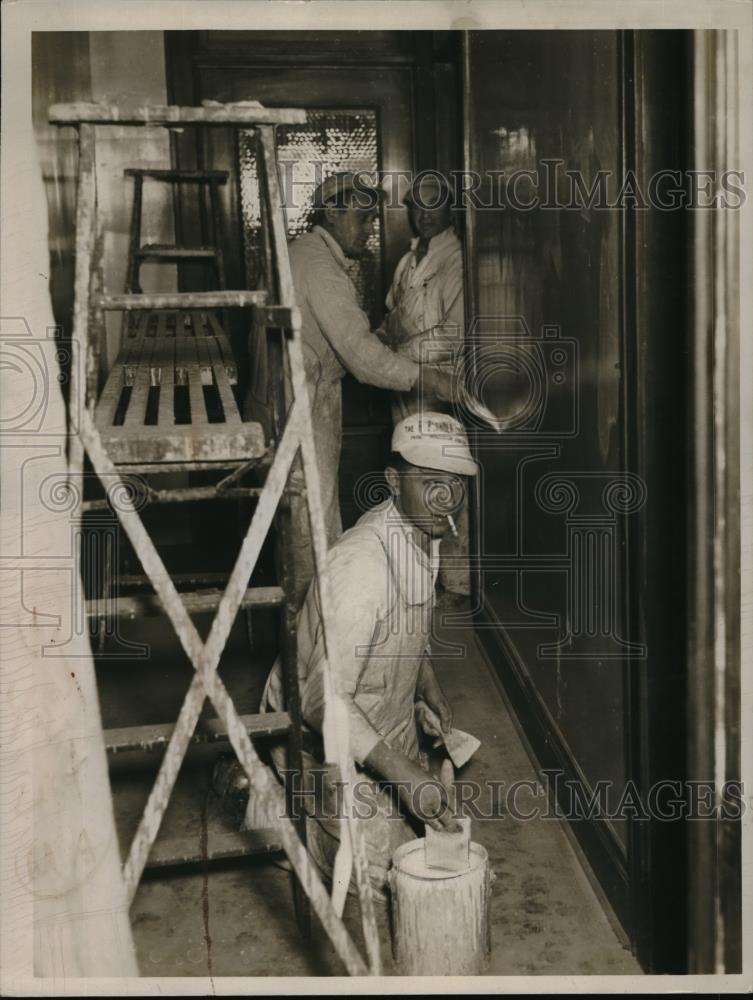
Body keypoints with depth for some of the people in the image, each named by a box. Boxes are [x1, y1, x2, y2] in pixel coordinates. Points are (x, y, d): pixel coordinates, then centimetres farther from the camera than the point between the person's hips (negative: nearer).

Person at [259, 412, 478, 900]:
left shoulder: (423, 532, -6)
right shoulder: (362, 566, -33)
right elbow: (326, 700, -33)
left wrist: (431, 691, 6)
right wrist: (402, 772, -32)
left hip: (391, 721, 8)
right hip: (334, 739, -8)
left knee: (422, 832, 24)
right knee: (380, 874, 0)